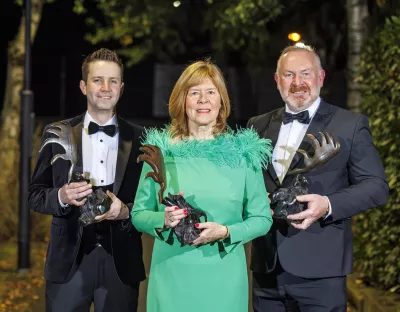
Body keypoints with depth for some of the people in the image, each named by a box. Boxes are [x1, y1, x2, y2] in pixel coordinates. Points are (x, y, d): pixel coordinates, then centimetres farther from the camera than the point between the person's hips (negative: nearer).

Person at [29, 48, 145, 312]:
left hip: (121, 261, 0)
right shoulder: (57, 134, 3)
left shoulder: (140, 139, 3)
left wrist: (126, 211, -16)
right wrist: (61, 197, -17)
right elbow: (35, 194, 4)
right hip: (69, 260, 0)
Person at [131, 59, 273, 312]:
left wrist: (225, 232, -15)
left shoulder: (242, 153, -1)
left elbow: (262, 218, 2)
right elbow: (139, 214, 6)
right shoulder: (160, 151, 2)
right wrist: (163, 220, -14)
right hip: (171, 277, 1)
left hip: (223, 278, 0)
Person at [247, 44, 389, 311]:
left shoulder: (350, 125, 1)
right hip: (267, 267, 4)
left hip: (319, 269, -4)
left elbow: (376, 186, -4)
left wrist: (328, 205, -19)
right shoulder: (258, 126, 13)